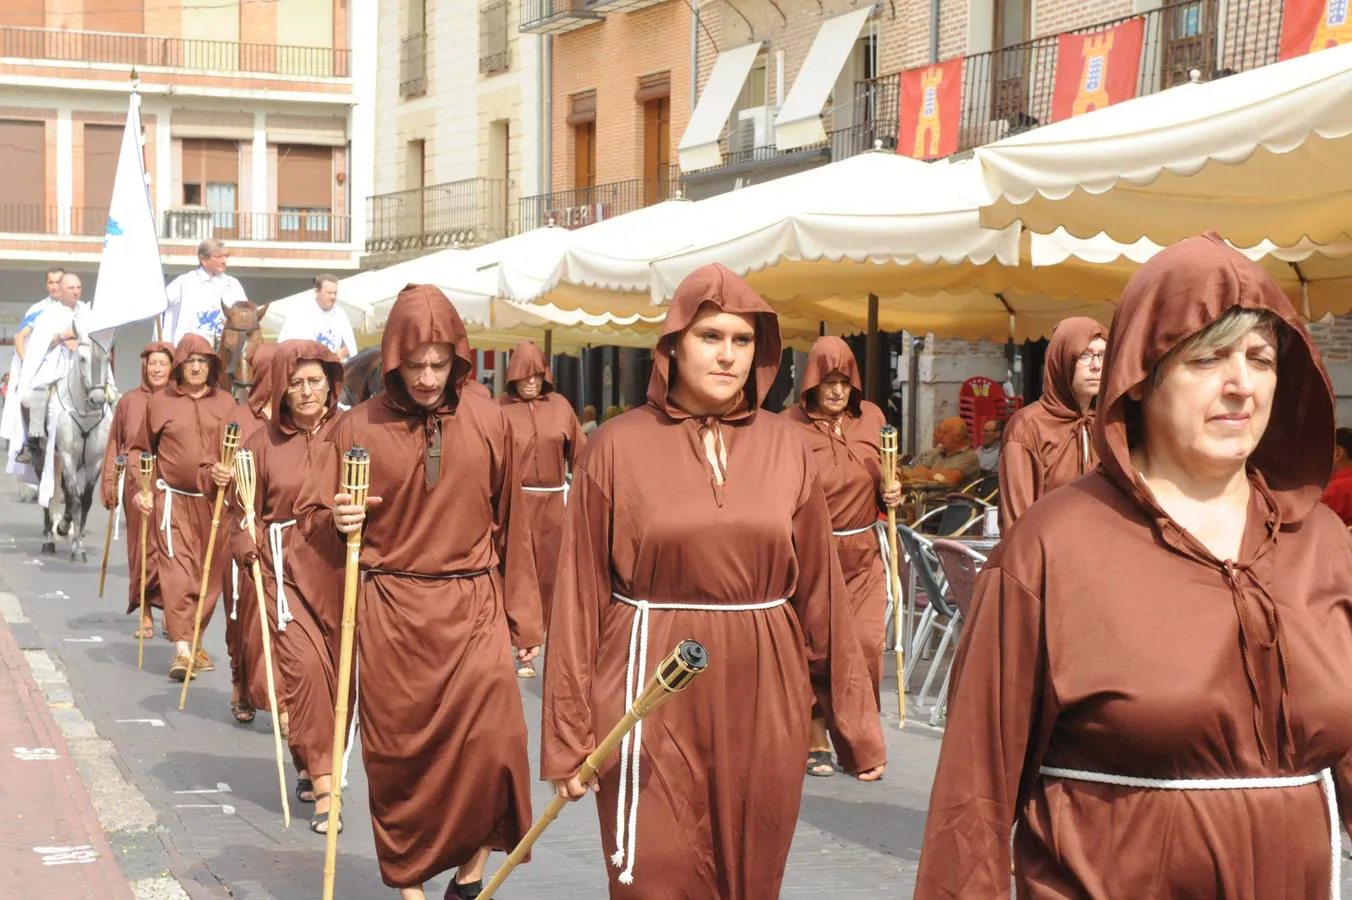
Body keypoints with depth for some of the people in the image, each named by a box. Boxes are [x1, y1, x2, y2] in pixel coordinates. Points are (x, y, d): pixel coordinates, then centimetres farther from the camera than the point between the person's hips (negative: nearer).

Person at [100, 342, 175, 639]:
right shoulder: (129, 401, 9)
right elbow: (114, 444, 12)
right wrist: (110, 483, 8)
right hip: (138, 483, 1)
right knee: (142, 549, 3)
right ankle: (145, 616, 10)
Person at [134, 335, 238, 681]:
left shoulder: (225, 403, 8)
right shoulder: (160, 402, 6)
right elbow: (142, 450, 13)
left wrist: (227, 471, -16)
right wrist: (140, 489, 3)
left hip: (215, 498, 2)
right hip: (173, 498, -2)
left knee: (211, 573, 5)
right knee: (177, 571, -12)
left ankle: (196, 641, 21)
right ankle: (181, 650, -13)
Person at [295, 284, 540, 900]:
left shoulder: (487, 421, 1)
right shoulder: (359, 426, -1)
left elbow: (508, 525, 8)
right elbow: (310, 517, 5)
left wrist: (523, 615, 9)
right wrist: (334, 518, -19)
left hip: (473, 606, 0)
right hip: (391, 612, 0)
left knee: (492, 741, -13)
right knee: (398, 753, 4)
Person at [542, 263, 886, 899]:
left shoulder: (785, 447, 5)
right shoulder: (618, 447, -2)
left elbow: (821, 588, 7)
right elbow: (580, 596, -2)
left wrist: (855, 719, 8)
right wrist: (569, 733, -4)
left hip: (763, 701, 3)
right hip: (653, 699, -2)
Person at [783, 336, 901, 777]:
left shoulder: (871, 417, 5)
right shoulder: (790, 425, -7)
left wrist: (891, 495, -5)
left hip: (863, 553, 3)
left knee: (866, 647, -2)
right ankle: (817, 743, 10)